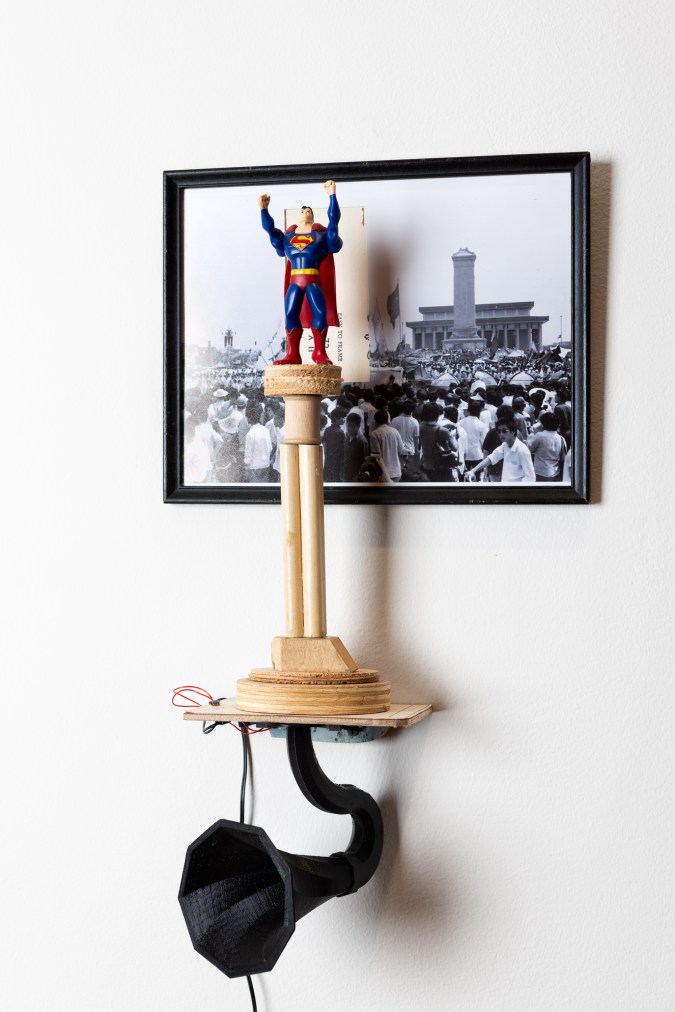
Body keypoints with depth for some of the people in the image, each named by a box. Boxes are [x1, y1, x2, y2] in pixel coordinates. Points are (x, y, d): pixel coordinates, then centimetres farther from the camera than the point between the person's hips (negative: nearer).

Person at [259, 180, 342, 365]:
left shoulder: (321, 236, 13)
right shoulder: (287, 238, 17)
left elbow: (334, 218, 4)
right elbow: (269, 228, 11)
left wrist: (332, 195, -4)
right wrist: (263, 209, -2)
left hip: (314, 281, -2)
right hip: (294, 282, 2)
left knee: (320, 312, -18)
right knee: (291, 315, -9)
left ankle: (319, 353, -11)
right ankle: (292, 355, -8)